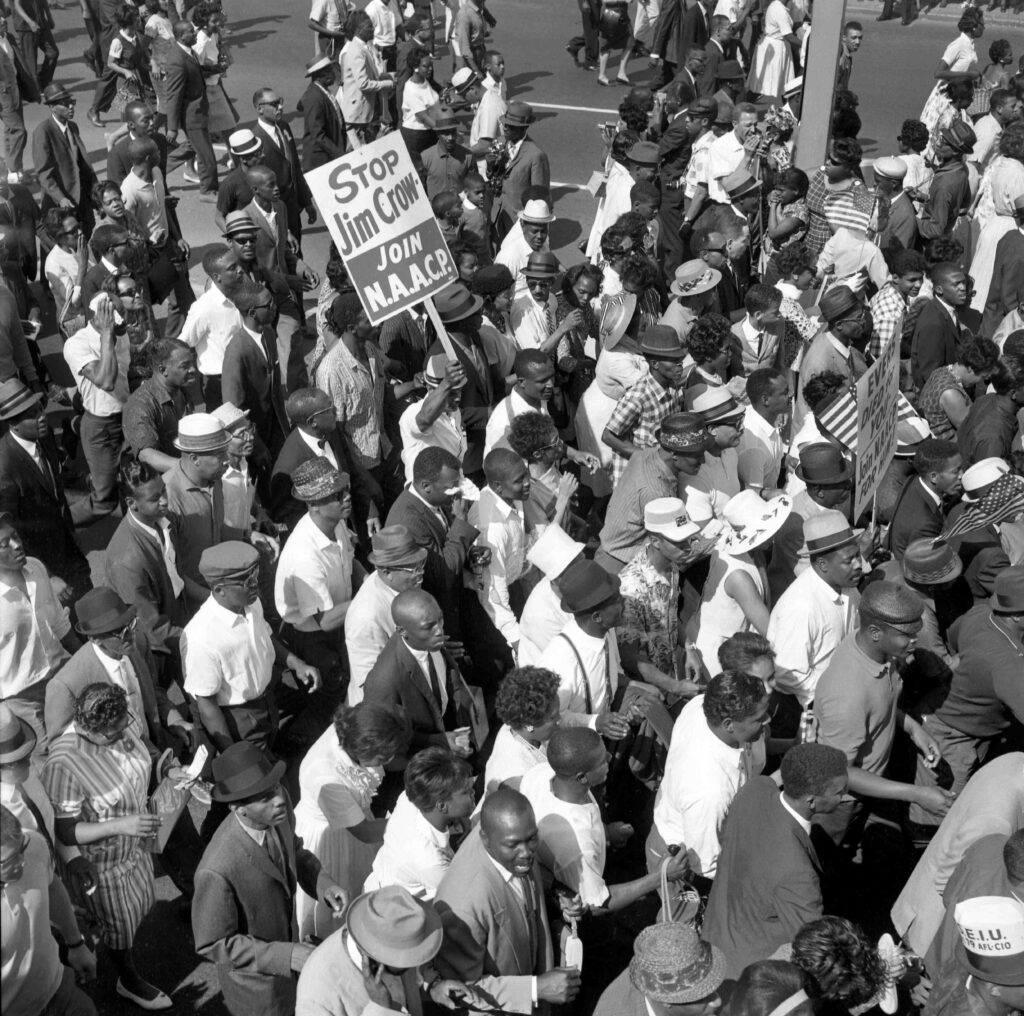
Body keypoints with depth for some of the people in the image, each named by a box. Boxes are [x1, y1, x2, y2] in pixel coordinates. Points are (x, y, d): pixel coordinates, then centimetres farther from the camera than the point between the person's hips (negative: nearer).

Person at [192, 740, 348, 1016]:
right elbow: (213, 944, -25)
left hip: (284, 941, 6)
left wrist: (323, 884, -17)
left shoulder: (279, 806, -22)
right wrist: (286, 956, -30)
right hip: (253, 977, -6)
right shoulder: (217, 871, -40)